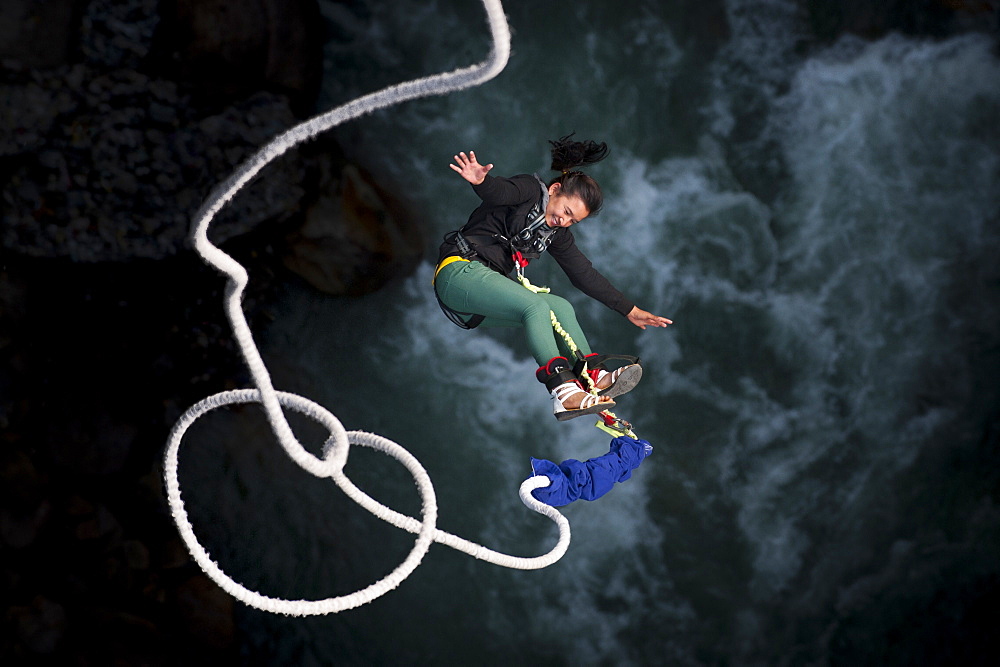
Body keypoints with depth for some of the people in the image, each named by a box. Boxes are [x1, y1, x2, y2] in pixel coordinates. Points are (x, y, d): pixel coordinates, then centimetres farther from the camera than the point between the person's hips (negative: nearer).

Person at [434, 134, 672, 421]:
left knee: (561, 307, -10)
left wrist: (630, 310, 16)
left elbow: (585, 274, 19)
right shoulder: (530, 190, -3)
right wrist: (481, 180, -50)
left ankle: (593, 375, -24)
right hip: (459, 272, -8)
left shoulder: (557, 234, 18)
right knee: (536, 306, -27)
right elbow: (500, 191, -25)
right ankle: (563, 390, -39)